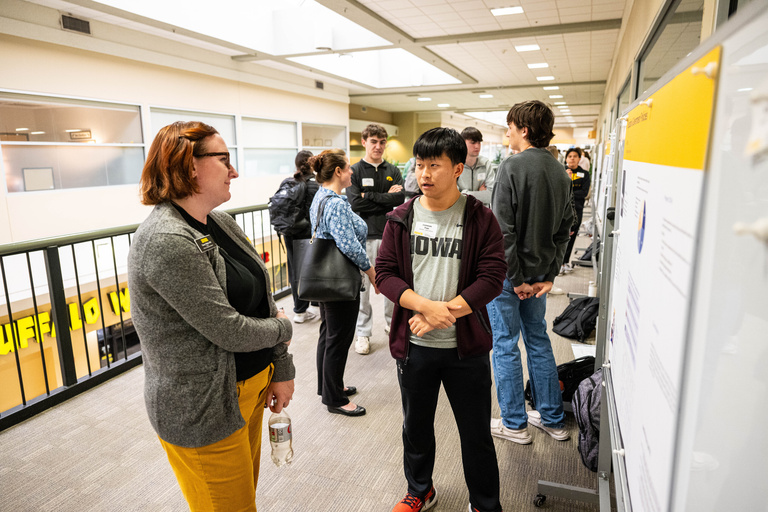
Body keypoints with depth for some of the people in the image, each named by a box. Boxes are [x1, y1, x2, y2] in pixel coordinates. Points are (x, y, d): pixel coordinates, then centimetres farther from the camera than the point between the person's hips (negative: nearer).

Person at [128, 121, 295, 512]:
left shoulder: (221, 223, 3)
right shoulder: (165, 241, -25)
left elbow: (265, 299, 6)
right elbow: (228, 330, -24)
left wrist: (282, 370, 5)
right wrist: (283, 328, -5)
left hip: (252, 385, 8)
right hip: (202, 411, -8)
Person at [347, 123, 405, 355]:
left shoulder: (393, 171, 9)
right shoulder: (355, 171, 0)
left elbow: (401, 197, -7)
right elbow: (355, 204, -13)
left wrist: (371, 196, -12)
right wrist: (386, 197, -10)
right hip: (364, 236, -3)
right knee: (362, 285, 2)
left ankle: (392, 322, 33)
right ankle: (363, 333, 15)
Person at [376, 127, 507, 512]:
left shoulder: (480, 218, -7)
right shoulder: (402, 218, 0)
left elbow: (491, 278, -13)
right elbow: (385, 272, -5)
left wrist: (443, 314, -20)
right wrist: (426, 305, -20)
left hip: (466, 347, -2)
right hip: (413, 345, 3)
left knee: (476, 432, 13)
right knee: (415, 426, 21)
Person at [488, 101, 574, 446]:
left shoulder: (512, 168, -16)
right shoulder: (560, 172, 7)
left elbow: (503, 230, -21)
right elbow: (564, 230, 8)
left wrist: (516, 279, -14)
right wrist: (549, 275, 7)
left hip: (508, 273, -7)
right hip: (540, 272, 7)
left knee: (505, 345, 6)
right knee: (539, 341, 18)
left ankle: (514, 424, 19)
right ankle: (553, 419, 29)